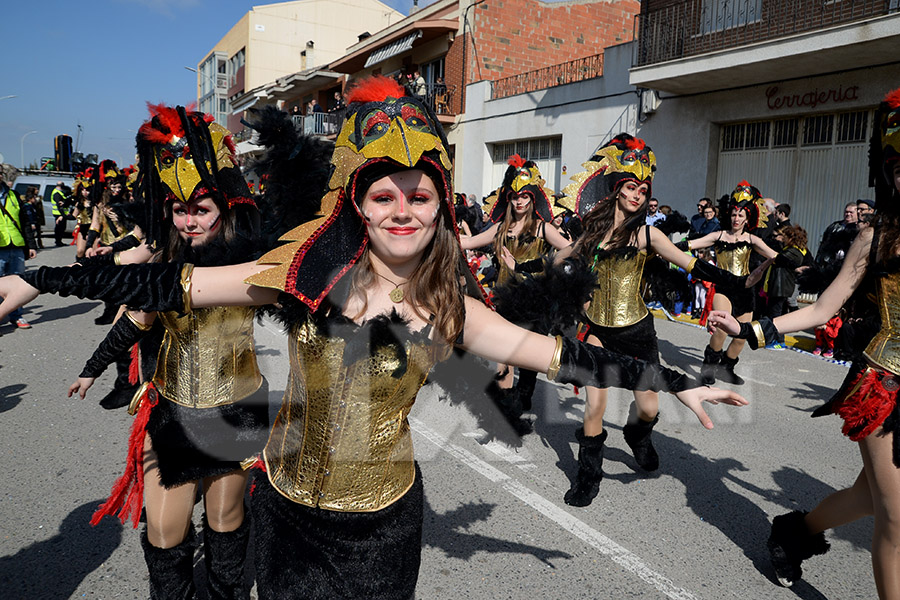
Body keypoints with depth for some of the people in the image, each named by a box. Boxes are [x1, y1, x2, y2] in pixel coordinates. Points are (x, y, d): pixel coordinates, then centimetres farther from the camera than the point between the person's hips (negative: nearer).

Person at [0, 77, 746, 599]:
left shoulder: (449, 307, -8)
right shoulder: (307, 271, -12)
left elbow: (555, 354, -6)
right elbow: (178, 284, -11)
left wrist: (677, 383, -6)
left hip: (385, 517, 1)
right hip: (290, 508, 0)